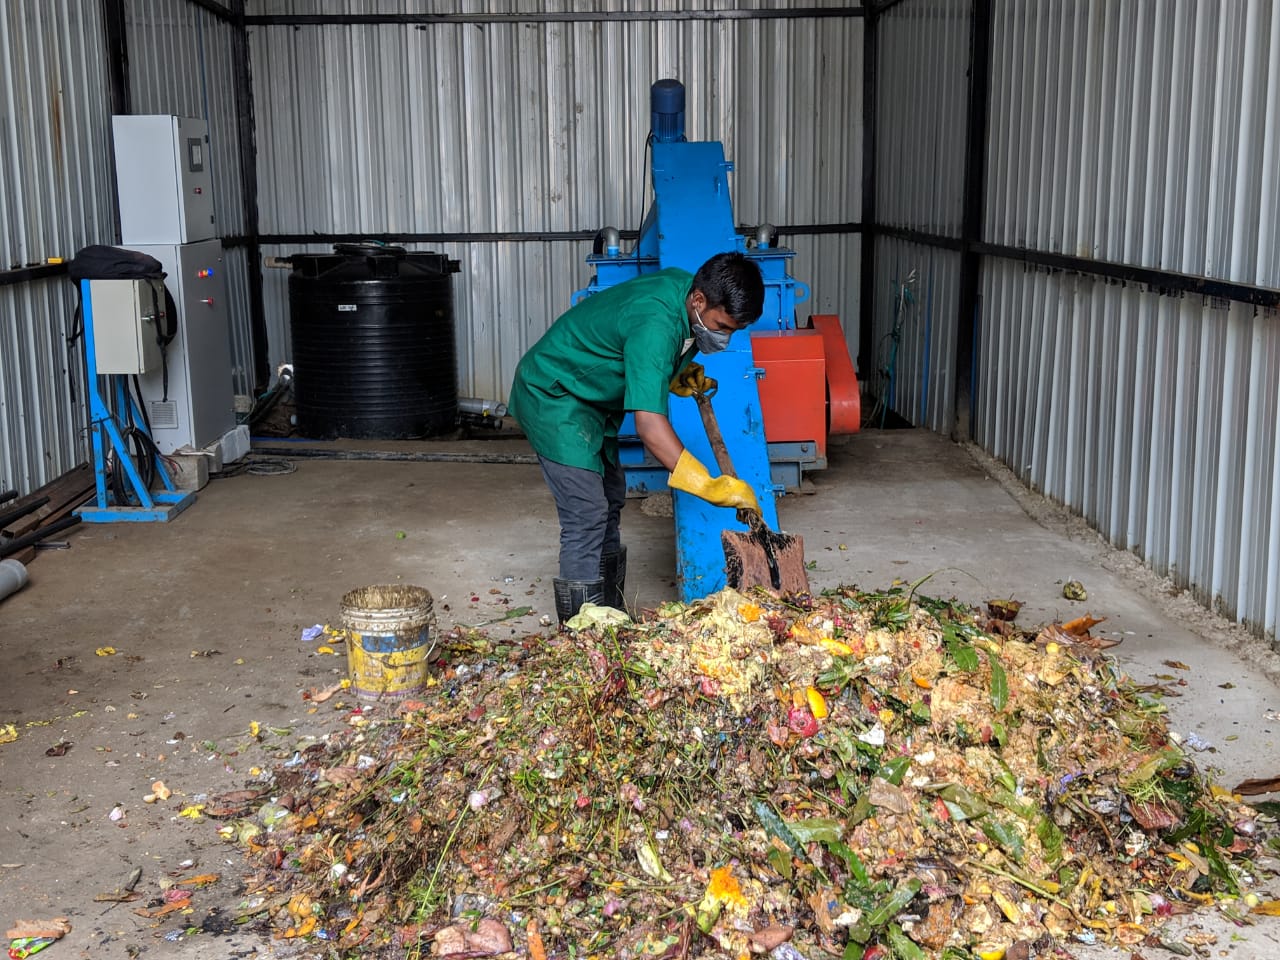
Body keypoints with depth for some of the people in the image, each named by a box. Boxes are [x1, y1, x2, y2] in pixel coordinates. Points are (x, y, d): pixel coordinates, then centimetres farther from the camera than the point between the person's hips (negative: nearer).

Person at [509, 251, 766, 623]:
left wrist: (680, 377, -1)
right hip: (552, 396, -10)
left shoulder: (683, 286, -7)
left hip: (590, 396, 10)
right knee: (587, 515, -15)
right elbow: (649, 425, -41)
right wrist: (710, 487, -43)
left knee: (610, 499, 14)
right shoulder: (656, 324, -34)